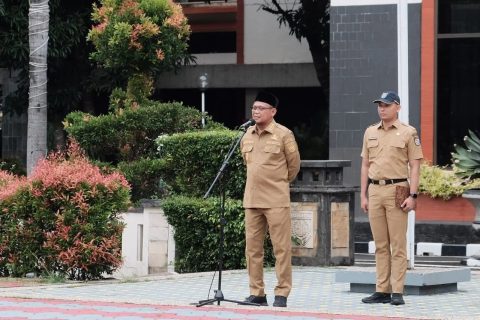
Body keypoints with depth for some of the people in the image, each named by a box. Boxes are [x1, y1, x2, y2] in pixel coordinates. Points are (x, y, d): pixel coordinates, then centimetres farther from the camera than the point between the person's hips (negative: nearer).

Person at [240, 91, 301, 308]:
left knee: (281, 248, -3)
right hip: (252, 199, 6)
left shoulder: (283, 135, -6)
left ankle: (282, 294, 1)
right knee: (252, 248, 7)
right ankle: (257, 293, 14)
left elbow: (294, 164, 3)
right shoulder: (248, 135, 9)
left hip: (276, 200, -6)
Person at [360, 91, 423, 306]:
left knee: (397, 244, -5)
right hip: (375, 190, 5)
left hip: (397, 190, -5)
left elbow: (414, 166, -3)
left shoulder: (408, 132, 0)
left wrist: (412, 195, -11)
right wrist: (363, 195, 10)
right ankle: (382, 291, 9)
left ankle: (397, 292, -4)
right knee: (380, 245, 7)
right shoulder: (370, 132, 14)